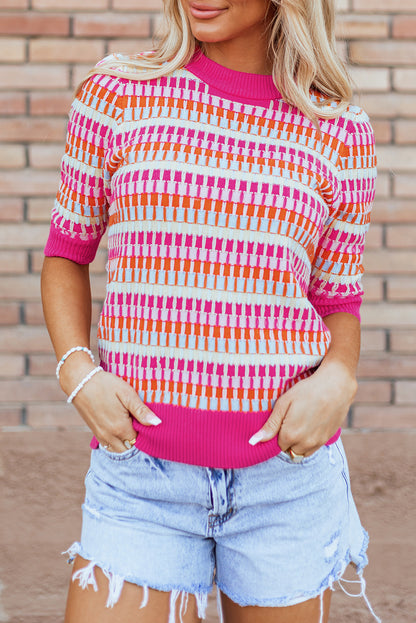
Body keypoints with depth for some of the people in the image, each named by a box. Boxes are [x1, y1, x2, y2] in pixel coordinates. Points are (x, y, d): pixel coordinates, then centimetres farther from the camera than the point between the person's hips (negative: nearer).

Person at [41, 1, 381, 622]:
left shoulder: (341, 133, 1)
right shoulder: (116, 93, 0)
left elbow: (338, 300, 10)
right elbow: (68, 252, 10)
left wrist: (337, 379, -11)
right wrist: (77, 370, -7)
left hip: (286, 466, 1)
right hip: (143, 470, 0)